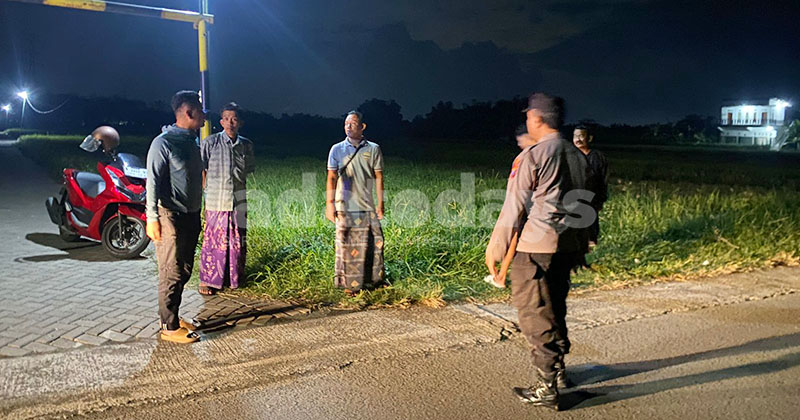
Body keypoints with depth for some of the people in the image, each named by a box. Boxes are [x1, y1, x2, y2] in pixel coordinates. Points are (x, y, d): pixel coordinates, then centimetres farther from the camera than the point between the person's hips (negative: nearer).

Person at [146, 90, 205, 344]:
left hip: (191, 216, 9)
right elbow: (153, 182, -15)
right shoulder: (164, 142, -12)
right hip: (171, 217, -8)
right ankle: (169, 327, 6)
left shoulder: (192, 142, 13)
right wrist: (152, 218, -19)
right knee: (172, 273, -3)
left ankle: (172, 316, 27)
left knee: (184, 271, 14)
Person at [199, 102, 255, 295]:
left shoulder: (246, 145, 6)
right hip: (216, 202, -4)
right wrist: (208, 189, 2)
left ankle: (235, 278, 25)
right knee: (213, 241, 0)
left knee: (237, 241, 10)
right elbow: (199, 167, 2)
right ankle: (207, 280, 13)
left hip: (239, 201, 4)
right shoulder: (210, 142, -5)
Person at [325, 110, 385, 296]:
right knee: (347, 245, 0)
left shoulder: (373, 149, 5)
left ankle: (373, 278, 21)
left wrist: (380, 203, 3)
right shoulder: (337, 149, 4)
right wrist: (329, 203, -4)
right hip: (345, 206, -1)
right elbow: (332, 178, 3)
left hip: (367, 206, 2)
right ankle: (349, 283, 10)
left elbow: (378, 177, 7)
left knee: (375, 242, 5)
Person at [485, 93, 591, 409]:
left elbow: (514, 207, -11)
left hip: (536, 245, -8)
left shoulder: (533, 155, -12)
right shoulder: (577, 156, 11)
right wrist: (579, 247, 23)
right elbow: (583, 205, 15)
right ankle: (558, 370, 33)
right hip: (569, 244, 8)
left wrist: (496, 248, -2)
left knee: (534, 313, 0)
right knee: (555, 308, 20)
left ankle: (545, 388, 5)